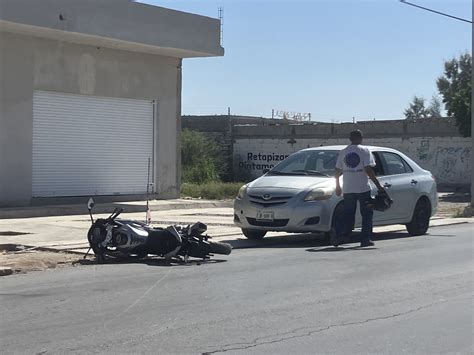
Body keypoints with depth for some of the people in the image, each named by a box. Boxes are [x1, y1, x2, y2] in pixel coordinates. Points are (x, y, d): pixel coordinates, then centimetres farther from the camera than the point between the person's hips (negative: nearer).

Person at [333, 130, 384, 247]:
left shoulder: (343, 152, 8)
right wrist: (378, 185, -10)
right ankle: (365, 239, 6)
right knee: (367, 213, 9)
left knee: (347, 215, 11)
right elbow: (368, 170, -13)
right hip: (363, 188, -4)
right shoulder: (364, 150, -5)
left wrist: (337, 186, 22)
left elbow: (337, 171, 10)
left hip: (347, 189, 4)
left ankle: (337, 236, -3)